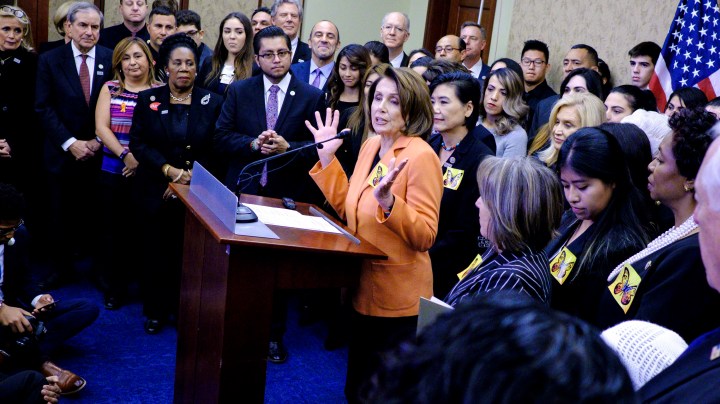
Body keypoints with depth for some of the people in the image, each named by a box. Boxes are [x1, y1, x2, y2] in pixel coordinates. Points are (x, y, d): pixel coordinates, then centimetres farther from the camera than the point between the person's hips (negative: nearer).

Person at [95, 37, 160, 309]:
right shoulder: (110, 88, 8)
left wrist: (142, 159, -16)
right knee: (114, 228, 6)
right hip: (113, 171, 2)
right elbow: (101, 127, -1)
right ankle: (114, 286, 19)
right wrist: (126, 155, -15)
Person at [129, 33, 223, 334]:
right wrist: (170, 170, -13)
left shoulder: (212, 103, 3)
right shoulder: (148, 100, 6)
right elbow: (138, 143, -1)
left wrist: (187, 180, -9)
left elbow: (216, 151, 1)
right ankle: (155, 310, 20)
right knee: (156, 251, 5)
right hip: (155, 193, 1)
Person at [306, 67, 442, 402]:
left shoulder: (421, 156, -19)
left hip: (397, 300, -8)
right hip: (362, 288, 8)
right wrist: (327, 157, 4)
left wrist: (388, 202, -37)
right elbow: (347, 209, 10)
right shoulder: (370, 146, 5)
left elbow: (425, 236, -22)